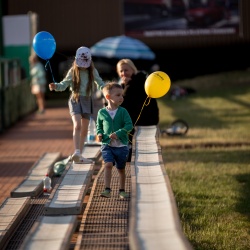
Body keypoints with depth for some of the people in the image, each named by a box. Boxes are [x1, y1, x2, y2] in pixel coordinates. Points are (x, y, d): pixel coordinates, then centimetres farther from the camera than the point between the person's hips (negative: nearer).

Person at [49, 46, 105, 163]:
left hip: (87, 100, 4)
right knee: (77, 125, -23)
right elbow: (64, 84, -3)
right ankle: (76, 152, -31)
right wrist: (56, 86, -23)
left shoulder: (93, 72, 3)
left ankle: (79, 155, 16)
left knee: (84, 129, 8)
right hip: (75, 99, -3)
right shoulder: (73, 71, -2)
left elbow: (100, 83, 6)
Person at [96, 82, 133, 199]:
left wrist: (118, 133, -22)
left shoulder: (123, 112, -3)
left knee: (121, 168, 11)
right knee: (108, 164, -19)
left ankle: (122, 190, 28)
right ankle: (107, 189, -19)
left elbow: (129, 125, -10)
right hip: (107, 145, 0)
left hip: (121, 145, 1)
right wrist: (99, 134, -6)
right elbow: (99, 126, 14)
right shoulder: (102, 112, 0)